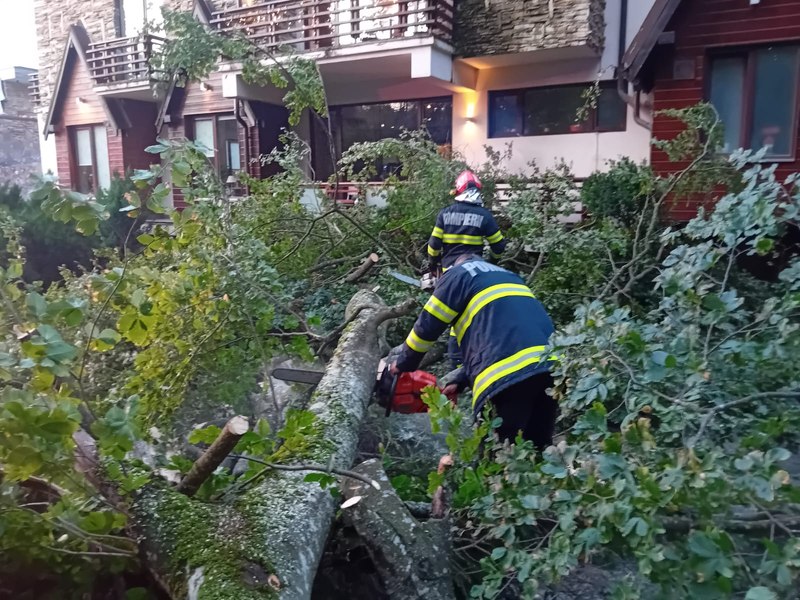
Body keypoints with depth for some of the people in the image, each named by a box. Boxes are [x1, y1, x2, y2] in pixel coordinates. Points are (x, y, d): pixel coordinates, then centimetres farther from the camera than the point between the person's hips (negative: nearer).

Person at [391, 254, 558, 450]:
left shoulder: (458, 274, 15)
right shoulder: (509, 277, 35)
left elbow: (428, 325, 14)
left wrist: (403, 365, 29)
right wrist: (459, 381, 37)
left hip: (509, 374, -7)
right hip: (550, 365, 7)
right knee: (539, 449, 17)